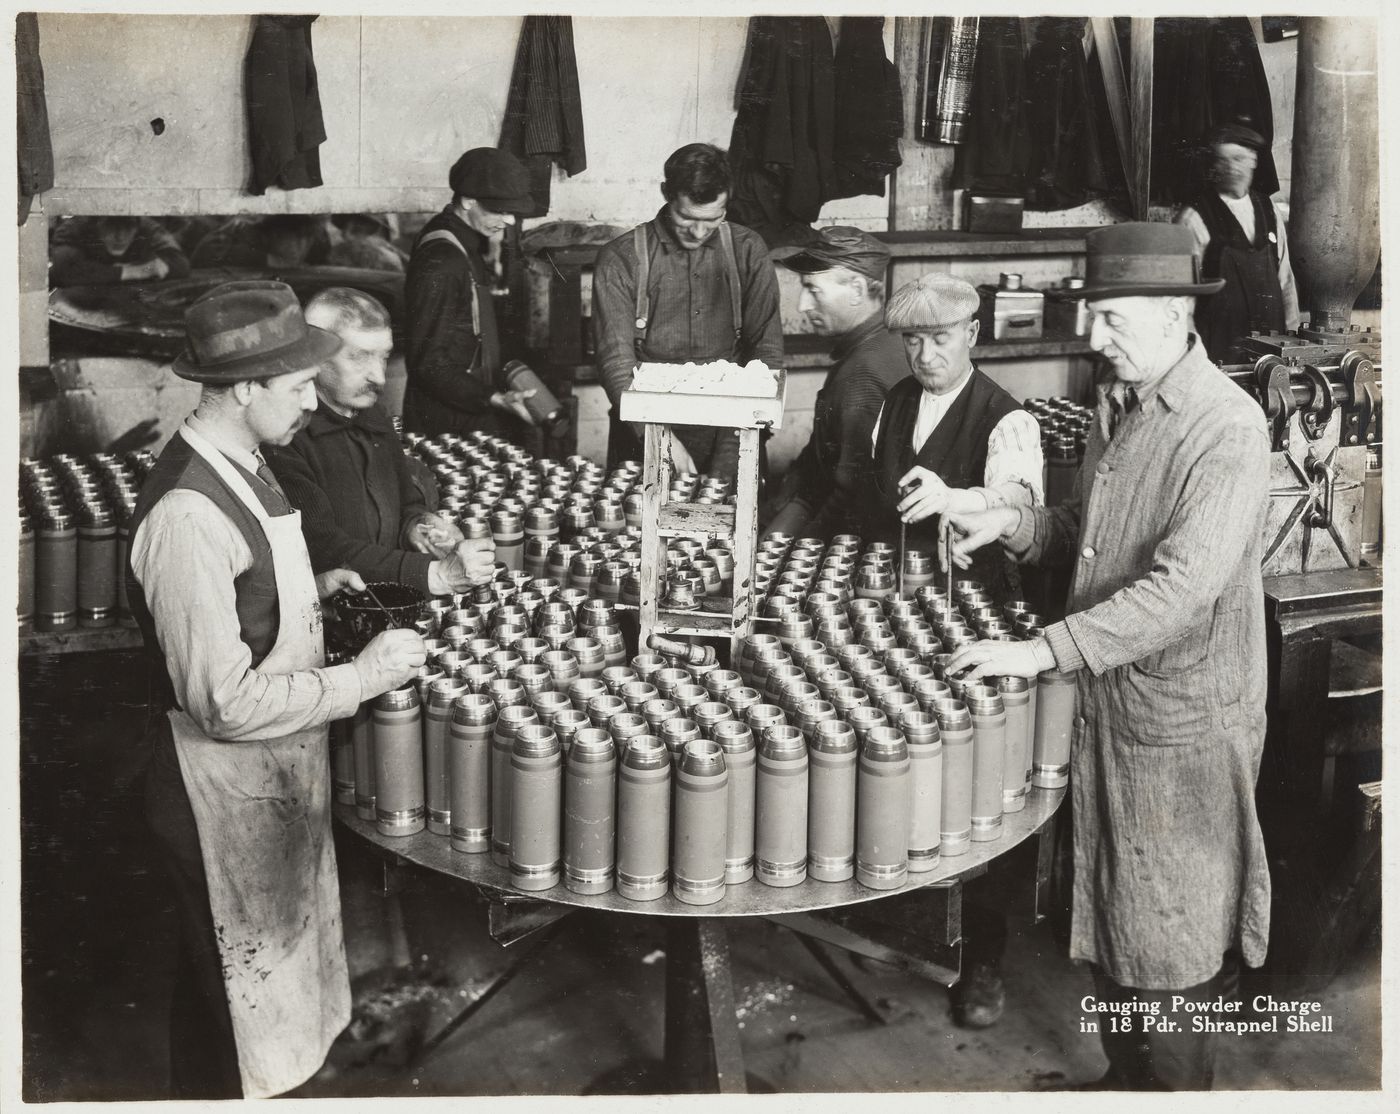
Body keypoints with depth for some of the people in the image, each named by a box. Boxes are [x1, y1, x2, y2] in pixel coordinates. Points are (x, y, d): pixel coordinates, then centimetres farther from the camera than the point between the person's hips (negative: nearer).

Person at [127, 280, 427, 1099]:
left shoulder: (241, 463, 0)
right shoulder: (187, 513, -29)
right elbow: (225, 701, -28)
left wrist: (312, 591, 3)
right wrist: (363, 677, -23)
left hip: (281, 764, 9)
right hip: (227, 787, -9)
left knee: (284, 951, 26)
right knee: (235, 991, 14)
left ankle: (268, 1079, 46)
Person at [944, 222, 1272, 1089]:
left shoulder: (1228, 428, -19)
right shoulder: (1118, 406, 8)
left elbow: (1184, 586, -29)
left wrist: (1043, 651, -33)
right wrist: (1014, 524, -1)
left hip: (1179, 732, -8)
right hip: (1105, 705, 8)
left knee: (1166, 953, 6)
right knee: (1109, 927, 19)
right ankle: (1123, 1077, 37)